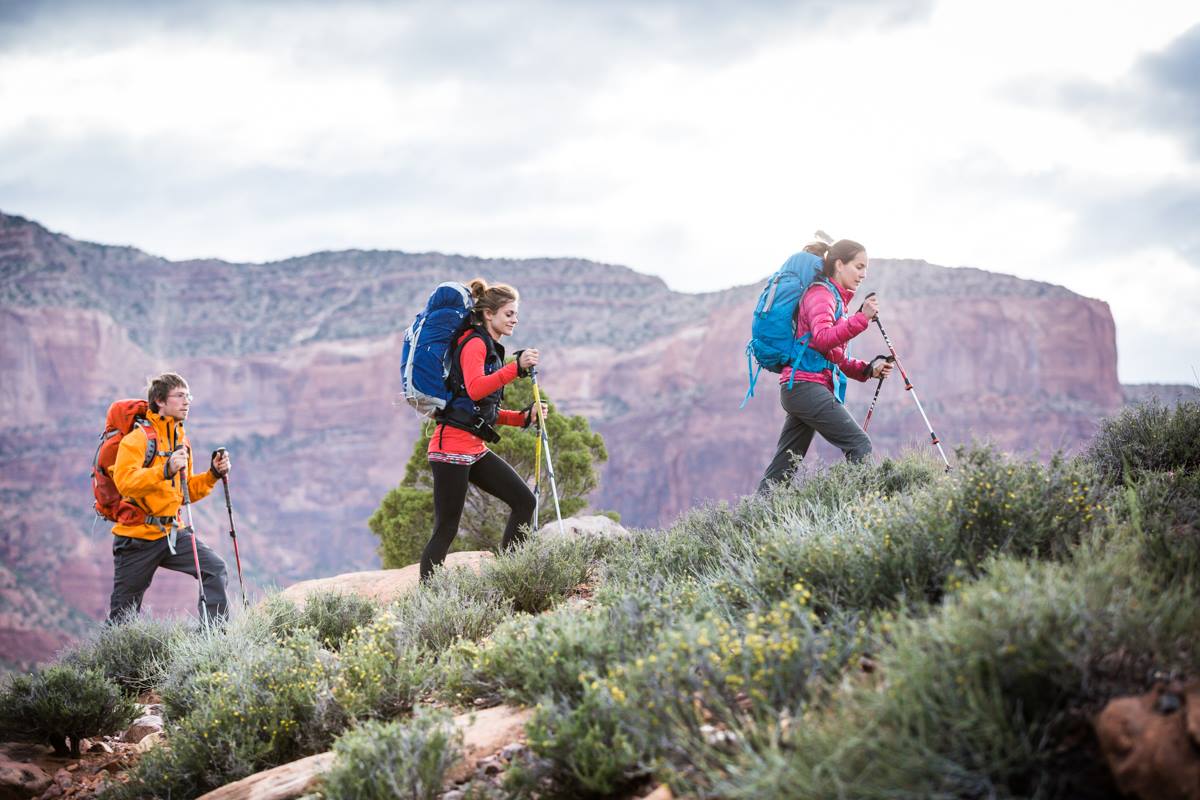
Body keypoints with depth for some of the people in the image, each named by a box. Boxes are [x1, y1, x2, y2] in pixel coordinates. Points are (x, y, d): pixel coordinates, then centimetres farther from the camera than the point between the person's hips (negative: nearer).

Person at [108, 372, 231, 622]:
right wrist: (165, 470, -38)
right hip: (136, 535, -6)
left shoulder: (181, 439, 14)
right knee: (124, 614, 2)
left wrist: (213, 475, 5)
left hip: (171, 532, 6)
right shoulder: (138, 437, -10)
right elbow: (124, 482, -26)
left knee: (215, 568, -12)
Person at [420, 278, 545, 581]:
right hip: (452, 447, -9)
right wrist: (517, 368, -35)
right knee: (446, 529, -7)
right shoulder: (474, 343, -8)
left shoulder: (491, 349, 21)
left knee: (524, 500, 0)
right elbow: (475, 389, -28)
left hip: (475, 450, 9)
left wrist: (524, 417, 10)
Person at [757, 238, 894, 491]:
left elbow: (835, 358, 24)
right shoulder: (820, 293, -5)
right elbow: (822, 339, -22)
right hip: (807, 383, -10)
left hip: (796, 389, 10)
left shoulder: (836, 298, 25)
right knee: (860, 446, -14)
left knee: (781, 471, 6)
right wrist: (861, 318, -27)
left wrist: (868, 369, 10)